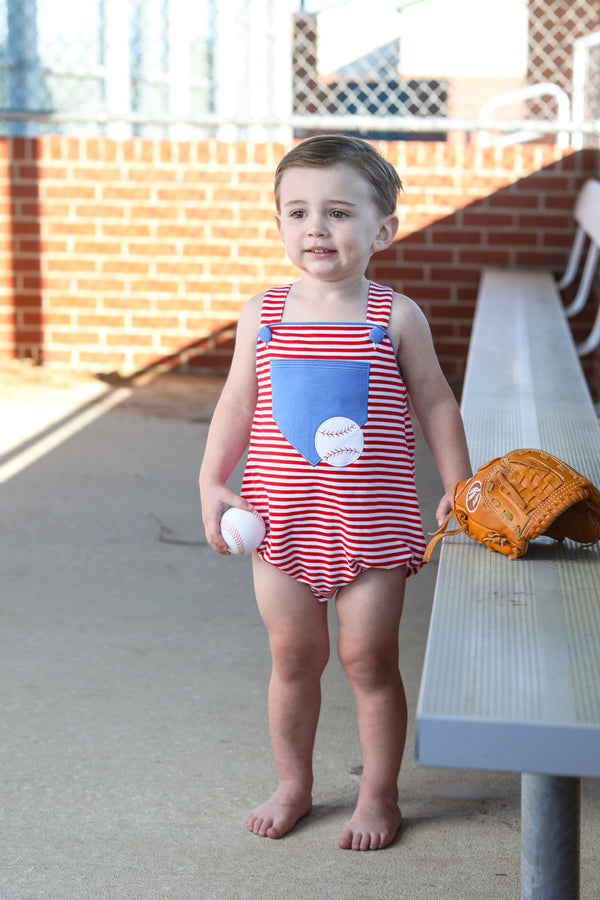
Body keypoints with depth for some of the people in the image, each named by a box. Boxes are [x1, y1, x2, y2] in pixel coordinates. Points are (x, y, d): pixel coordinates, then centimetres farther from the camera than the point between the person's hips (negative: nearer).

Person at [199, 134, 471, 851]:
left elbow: (435, 402, 3)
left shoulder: (395, 318, -4)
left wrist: (457, 487, 1)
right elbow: (237, 403, 7)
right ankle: (293, 786, 30)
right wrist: (212, 484, 1)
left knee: (368, 661, 6)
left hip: (371, 524, -2)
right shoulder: (263, 314, 2)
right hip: (282, 523, 2)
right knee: (293, 659, 12)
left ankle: (378, 794, 23)